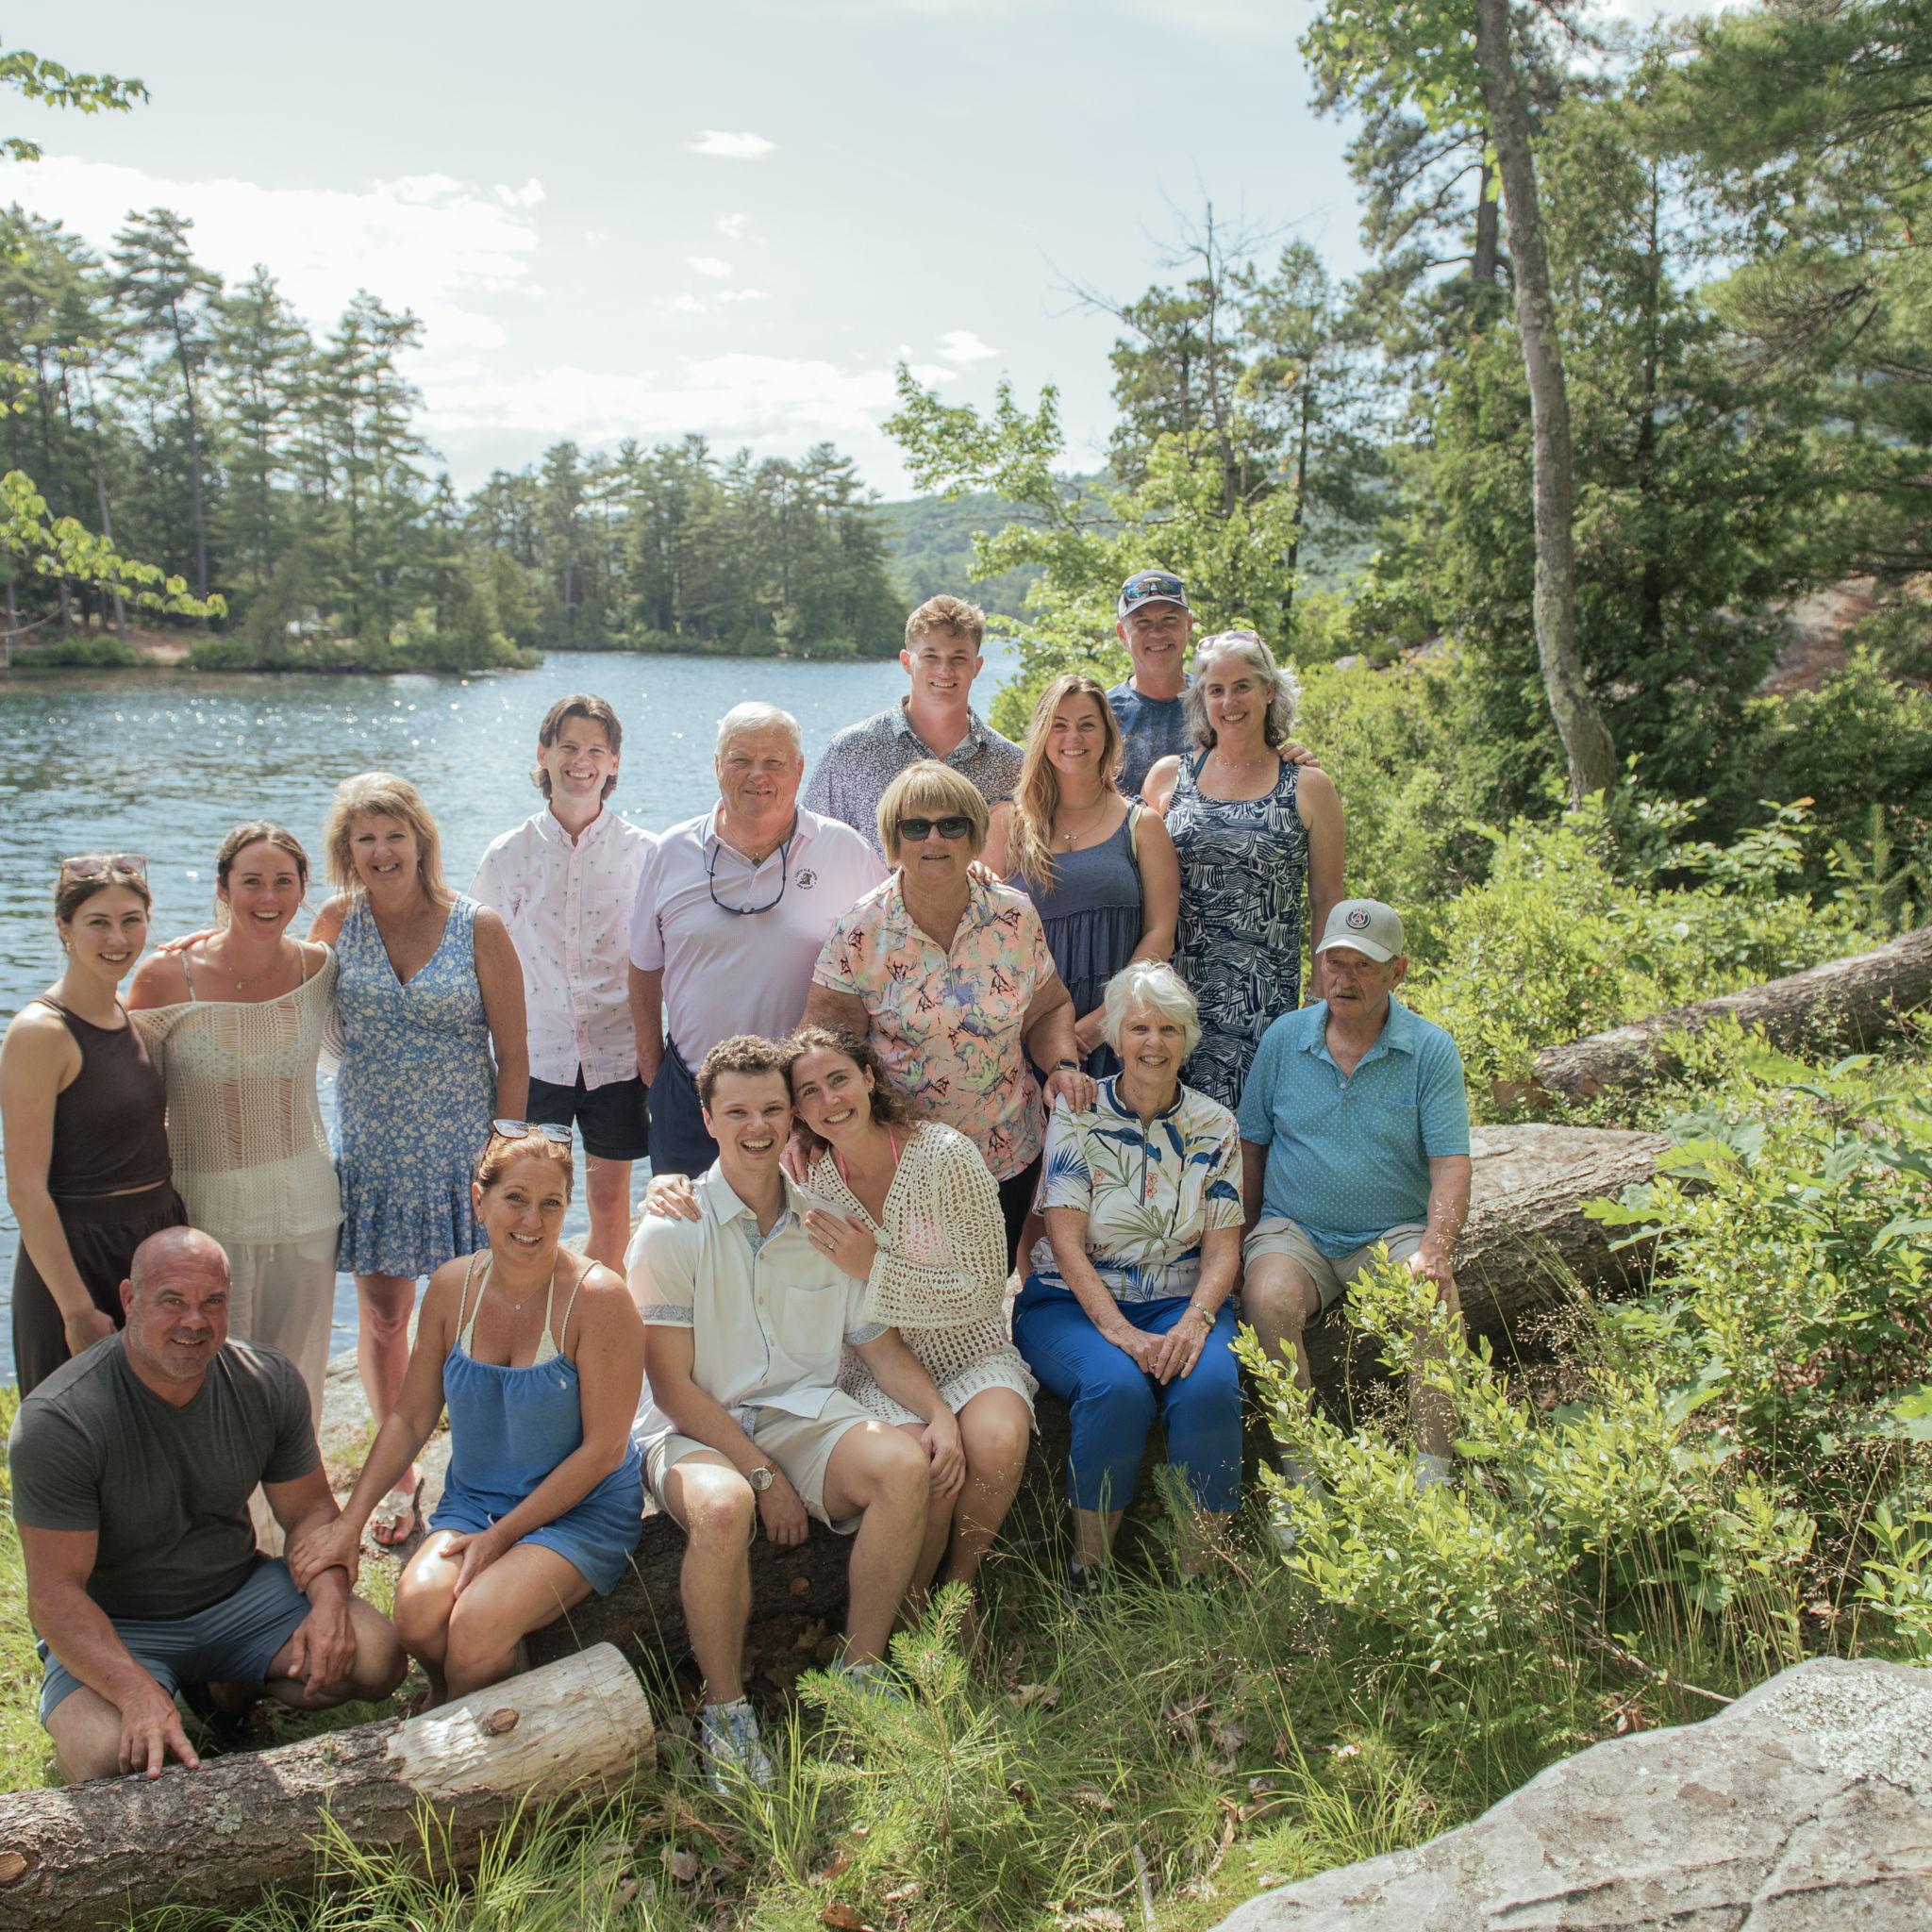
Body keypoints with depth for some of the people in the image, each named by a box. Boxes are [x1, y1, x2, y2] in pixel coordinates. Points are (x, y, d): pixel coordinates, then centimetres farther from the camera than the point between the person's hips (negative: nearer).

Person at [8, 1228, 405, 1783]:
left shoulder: (268, 1383, -8)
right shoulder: (57, 1420, -22)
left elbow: (310, 1510, 2)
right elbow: (55, 1592, -22)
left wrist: (329, 1599, -20)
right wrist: (137, 1692, -36)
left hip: (239, 1594, 4)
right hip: (115, 1628, -3)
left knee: (376, 1656, -19)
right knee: (106, 1754, -33)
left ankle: (230, 1696, 7)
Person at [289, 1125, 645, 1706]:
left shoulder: (595, 1296, -16)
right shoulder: (452, 1286, 0)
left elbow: (603, 1449, -14)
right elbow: (410, 1417, 9)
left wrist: (501, 1536, -14)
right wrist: (349, 1522, 2)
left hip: (581, 1511, -4)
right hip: (472, 1502, 4)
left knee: (477, 1622, -28)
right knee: (418, 1611, -24)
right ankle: (448, 1703, 10)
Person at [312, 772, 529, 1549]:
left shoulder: (477, 928, -6)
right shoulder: (338, 922, 1)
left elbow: (512, 1056, -4)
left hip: (461, 1153, -2)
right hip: (371, 1154, 2)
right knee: (381, 1314, 11)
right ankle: (396, 1477, 29)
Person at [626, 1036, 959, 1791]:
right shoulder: (671, 1232, -6)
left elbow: (880, 1345, 11)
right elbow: (672, 1388, -8)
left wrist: (939, 1414, -8)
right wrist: (763, 1474, -15)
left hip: (807, 1416, 4)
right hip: (697, 1430, -3)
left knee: (905, 1464, -26)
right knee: (722, 1507, -37)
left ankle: (861, 1667, -6)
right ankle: (725, 1707, -12)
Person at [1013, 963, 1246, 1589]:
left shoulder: (1214, 1126, 8)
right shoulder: (1077, 1119, 0)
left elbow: (1223, 1248, 2)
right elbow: (1067, 1243, -8)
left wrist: (1194, 1322, -18)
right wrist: (1118, 1330, -22)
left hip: (1182, 1303, 2)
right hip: (1074, 1303, -2)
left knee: (1210, 1386, -30)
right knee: (1117, 1387, -33)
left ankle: (1201, 1574, -14)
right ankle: (1088, 1569, -14)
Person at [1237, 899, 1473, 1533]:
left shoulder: (1431, 1050, -1)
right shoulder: (1283, 1038, 4)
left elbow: (1450, 1165, -7)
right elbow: (1251, 1146, 10)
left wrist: (1435, 1249, -24)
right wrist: (1241, 1243, 2)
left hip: (1394, 1234, -1)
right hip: (1294, 1230, 1)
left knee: (1435, 1304, -31)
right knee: (1268, 1299, -31)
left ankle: (1432, 1478, -18)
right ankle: (1300, 1476, -19)